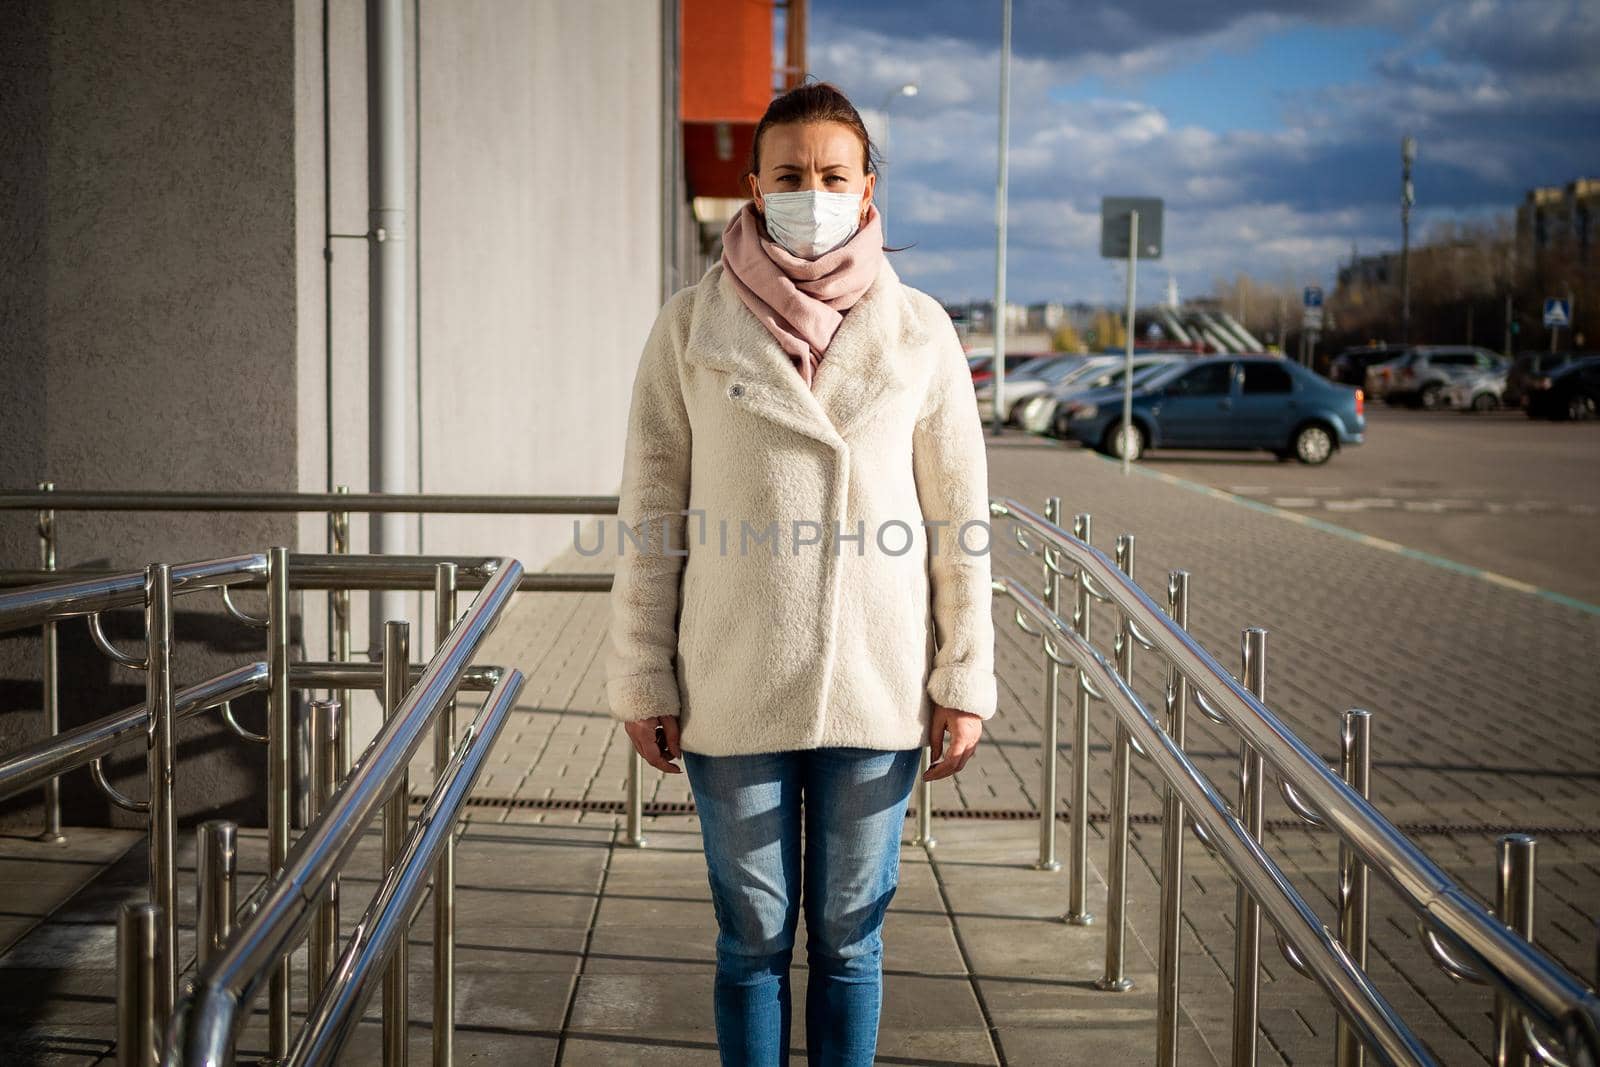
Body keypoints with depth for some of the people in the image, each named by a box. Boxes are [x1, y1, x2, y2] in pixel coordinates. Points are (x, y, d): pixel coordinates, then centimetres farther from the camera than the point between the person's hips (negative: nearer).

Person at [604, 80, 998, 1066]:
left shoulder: (919, 331, 2)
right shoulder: (692, 326, 0)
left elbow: (958, 520, 3)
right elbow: (653, 513, 0)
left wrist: (965, 684, 1)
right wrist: (644, 680, -1)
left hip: (877, 689, 1)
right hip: (732, 691, 0)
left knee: (850, 938, 13)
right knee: (754, 939, 11)